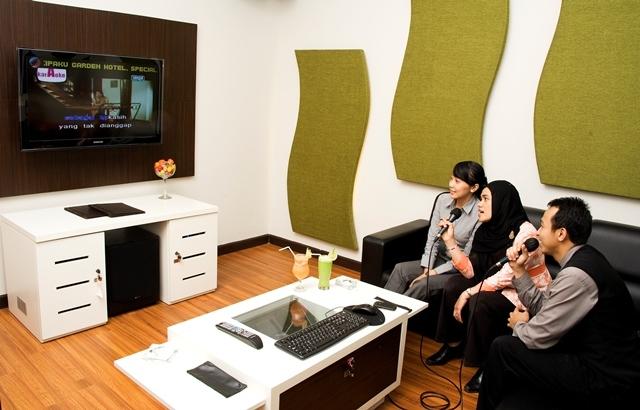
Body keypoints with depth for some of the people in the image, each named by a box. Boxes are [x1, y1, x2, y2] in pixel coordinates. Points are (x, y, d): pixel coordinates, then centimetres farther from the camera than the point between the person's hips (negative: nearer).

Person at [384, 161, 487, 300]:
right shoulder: (443, 200, -2)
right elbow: (432, 238, -1)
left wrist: (434, 272, -17)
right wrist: (426, 270, -12)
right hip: (439, 259, 6)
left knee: (423, 285, -28)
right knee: (400, 269, -18)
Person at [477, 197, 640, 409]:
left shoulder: (576, 274, -27)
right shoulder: (582, 258, 3)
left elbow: (537, 337, -21)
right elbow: (543, 308, 10)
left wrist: (519, 325, 1)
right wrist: (519, 270, 2)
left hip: (605, 379, -9)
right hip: (608, 361, 9)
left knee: (503, 348, -6)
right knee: (519, 336, 17)